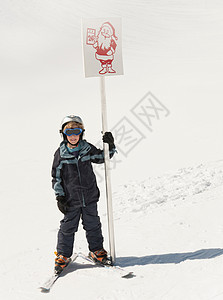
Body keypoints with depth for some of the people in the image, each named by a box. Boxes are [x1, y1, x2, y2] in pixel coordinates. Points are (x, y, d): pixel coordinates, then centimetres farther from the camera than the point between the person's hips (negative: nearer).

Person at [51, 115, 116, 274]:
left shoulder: (88, 149, -1)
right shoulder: (60, 154, -5)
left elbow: (103, 157, 12)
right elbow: (56, 177, -1)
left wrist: (110, 145, -7)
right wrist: (60, 196, -5)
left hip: (90, 197, 2)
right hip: (71, 200, -2)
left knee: (93, 225, 12)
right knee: (68, 228, 6)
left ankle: (97, 251, 30)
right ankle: (63, 255, 22)